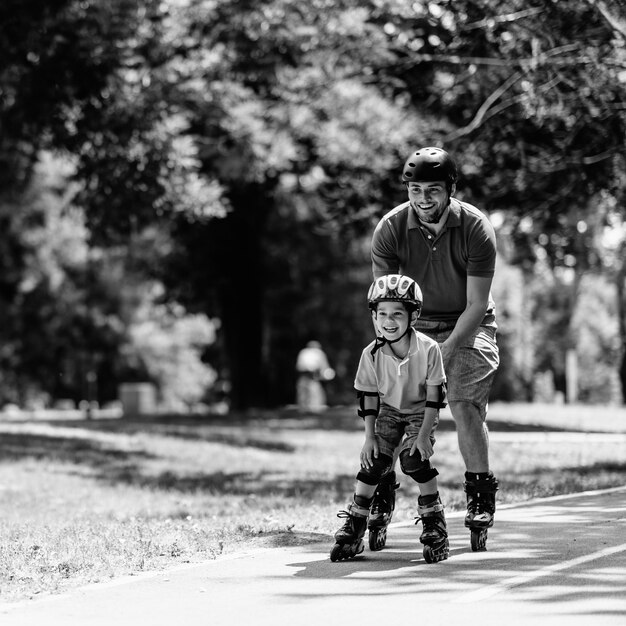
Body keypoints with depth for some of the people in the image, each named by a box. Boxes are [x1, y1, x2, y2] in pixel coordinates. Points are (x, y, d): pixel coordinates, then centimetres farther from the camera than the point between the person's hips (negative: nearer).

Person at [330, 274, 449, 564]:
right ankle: (354, 527, -2)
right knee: (374, 461, -12)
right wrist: (369, 436, -8)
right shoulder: (372, 354, -16)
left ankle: (434, 523, -7)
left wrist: (424, 434, -20)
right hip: (389, 411, 3)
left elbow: (435, 395, -17)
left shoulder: (428, 349, -24)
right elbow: (368, 397, -5)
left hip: (420, 412, -2)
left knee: (414, 459, -22)